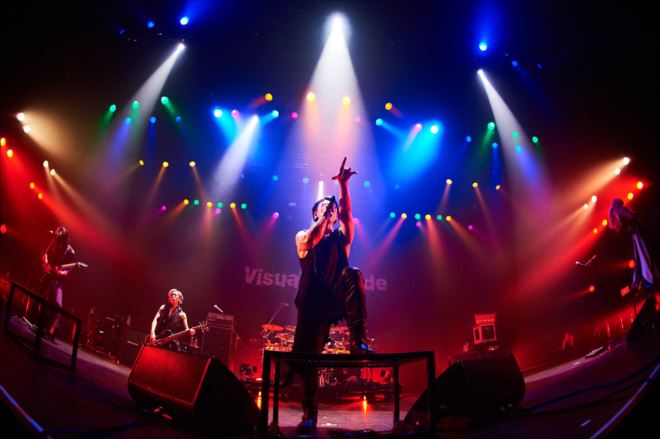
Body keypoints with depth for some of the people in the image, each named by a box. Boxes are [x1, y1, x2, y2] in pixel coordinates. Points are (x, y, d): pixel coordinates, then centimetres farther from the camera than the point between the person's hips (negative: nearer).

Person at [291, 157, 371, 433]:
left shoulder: (341, 238, 14)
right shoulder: (302, 237, 11)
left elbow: (347, 212, -5)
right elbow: (311, 241, -16)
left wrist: (343, 185, -16)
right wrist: (324, 215, -11)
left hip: (338, 300, 0)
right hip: (312, 304, 0)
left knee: (352, 275, -30)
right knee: (307, 355, -4)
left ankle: (357, 341, -35)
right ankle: (309, 413, 12)